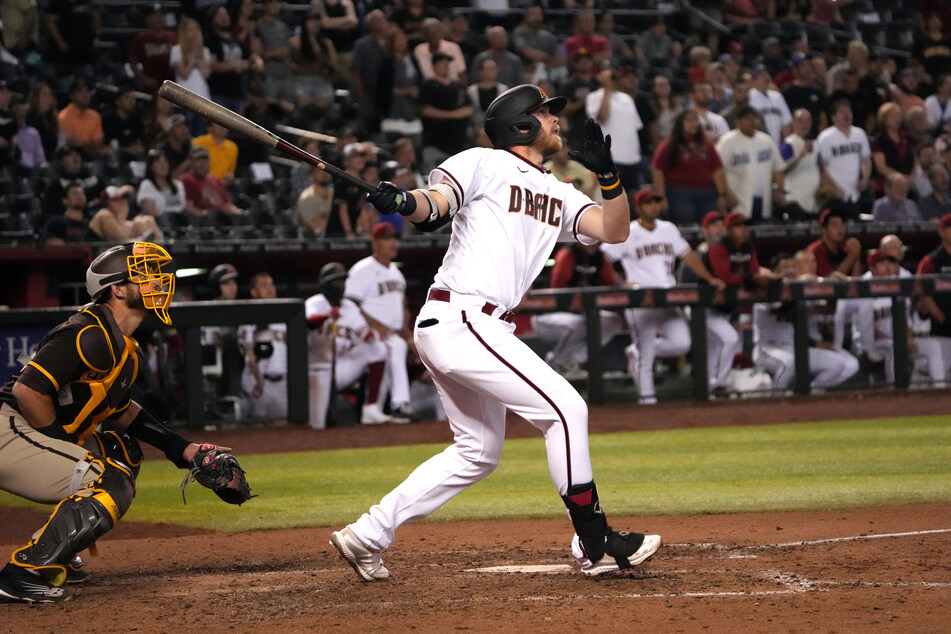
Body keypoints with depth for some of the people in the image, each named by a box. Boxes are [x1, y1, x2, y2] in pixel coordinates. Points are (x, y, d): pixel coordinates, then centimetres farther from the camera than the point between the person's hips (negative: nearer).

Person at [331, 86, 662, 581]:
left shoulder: (557, 194, 19)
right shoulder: (484, 164, -3)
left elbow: (614, 231, 8)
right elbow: (434, 205, -17)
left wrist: (608, 175, -8)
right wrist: (403, 202, -40)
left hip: (480, 328, 10)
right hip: (459, 320, -10)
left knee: (479, 451, 17)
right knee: (565, 408, -11)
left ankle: (367, 535, 18)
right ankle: (595, 546, -4)